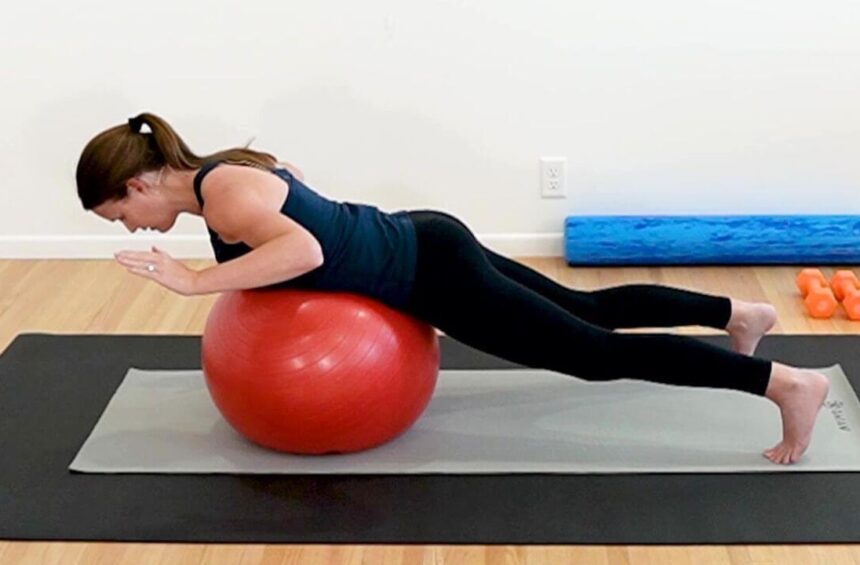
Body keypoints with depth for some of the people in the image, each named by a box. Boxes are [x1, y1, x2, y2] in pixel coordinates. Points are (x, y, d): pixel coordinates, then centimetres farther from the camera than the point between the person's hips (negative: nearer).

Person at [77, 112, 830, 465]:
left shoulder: (222, 197, -22)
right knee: (586, 310, 23)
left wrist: (195, 280, -34)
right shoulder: (223, 167, 7)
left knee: (597, 353, -5)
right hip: (422, 248, 9)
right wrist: (246, 262, 20)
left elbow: (304, 250, -40)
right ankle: (739, 313, 35)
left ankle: (788, 383, -1)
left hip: (433, 273, -9)